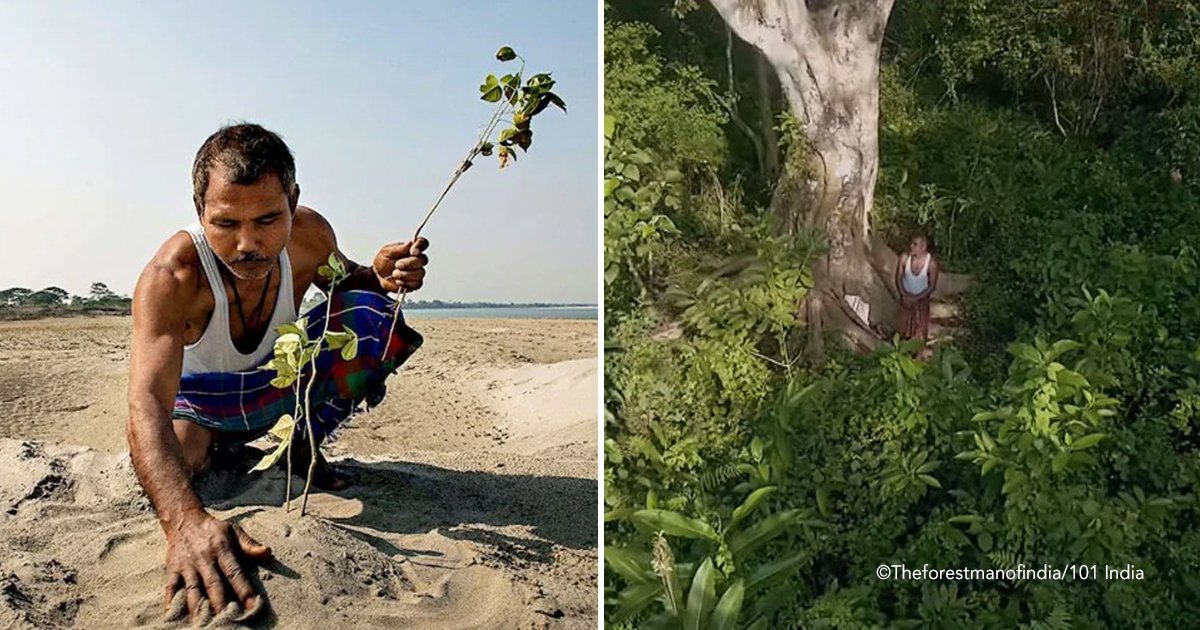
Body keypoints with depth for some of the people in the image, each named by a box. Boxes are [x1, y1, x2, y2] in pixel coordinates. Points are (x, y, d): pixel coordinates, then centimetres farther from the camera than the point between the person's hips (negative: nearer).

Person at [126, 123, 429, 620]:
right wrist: (185, 521, -66)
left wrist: (380, 277, -26)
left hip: (280, 377, 2)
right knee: (166, 463, -31)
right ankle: (212, 446, 9)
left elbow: (345, 281, 1)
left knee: (374, 317, -19)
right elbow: (146, 405, -48)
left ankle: (305, 445, 1)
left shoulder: (309, 235, -24)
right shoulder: (172, 277, -38)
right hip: (200, 397, -2)